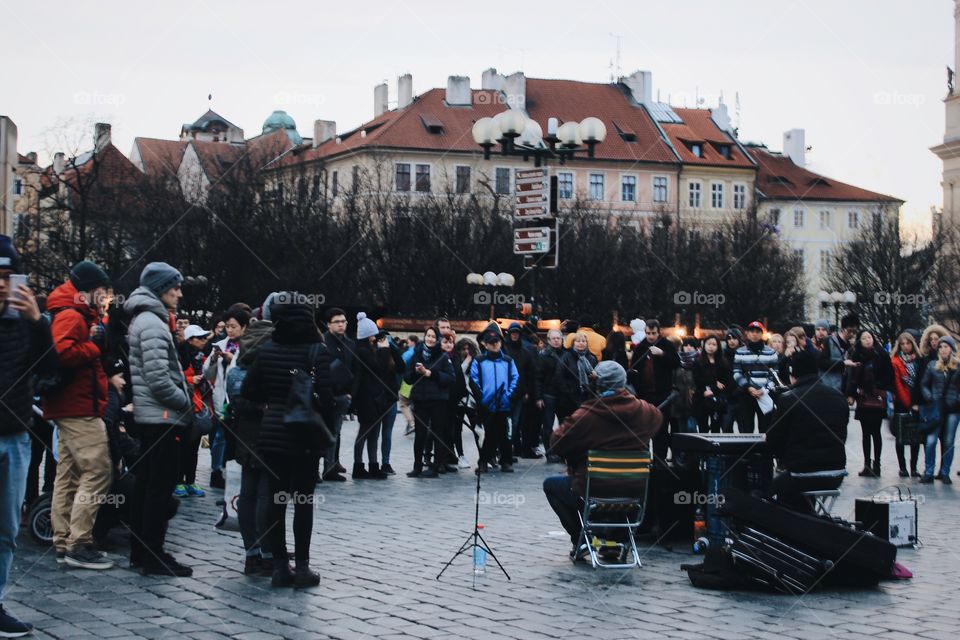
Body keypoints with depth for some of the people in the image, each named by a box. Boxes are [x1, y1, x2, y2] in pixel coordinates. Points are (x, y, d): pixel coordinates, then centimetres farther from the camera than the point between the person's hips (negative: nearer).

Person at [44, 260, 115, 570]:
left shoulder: (80, 315, 20)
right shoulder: (72, 316, -14)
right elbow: (62, 352, -29)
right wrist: (96, 346, -17)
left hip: (71, 407, 11)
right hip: (80, 407, -11)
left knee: (69, 475, 13)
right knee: (97, 472, -12)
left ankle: (64, 543, 18)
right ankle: (79, 545, -12)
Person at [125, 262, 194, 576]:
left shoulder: (145, 320, 18)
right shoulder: (152, 323, -15)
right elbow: (158, 379, -21)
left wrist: (183, 403, 12)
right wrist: (186, 403, -9)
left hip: (148, 417, 10)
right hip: (160, 416, -10)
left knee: (146, 484, 13)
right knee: (161, 486, -7)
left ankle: (140, 552, 19)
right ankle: (153, 556, -4)